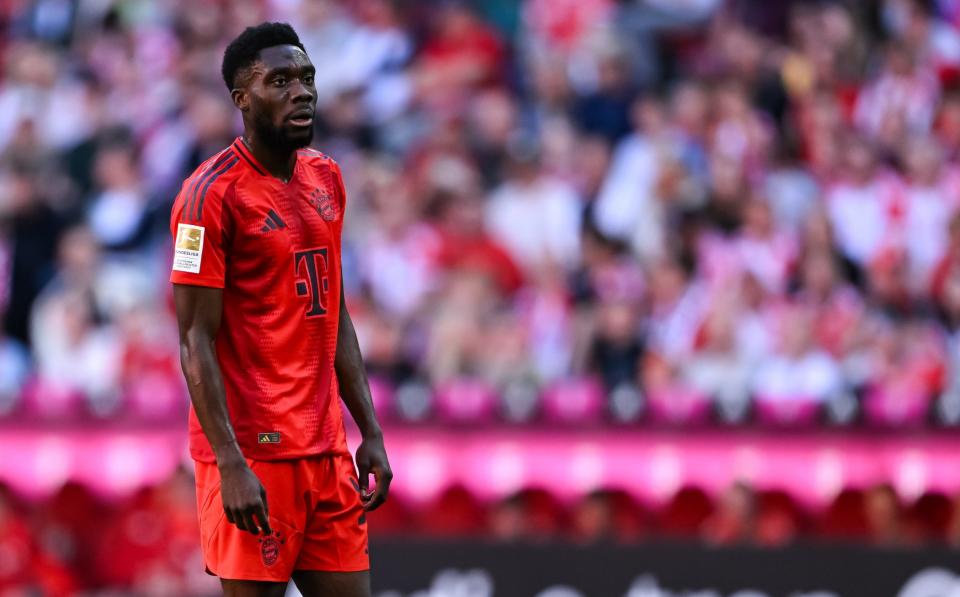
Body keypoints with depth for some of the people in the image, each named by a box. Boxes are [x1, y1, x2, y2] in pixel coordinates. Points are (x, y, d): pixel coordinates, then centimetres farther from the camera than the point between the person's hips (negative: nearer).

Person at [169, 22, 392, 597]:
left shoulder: (326, 178, 13)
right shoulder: (214, 193, -11)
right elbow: (196, 340, -13)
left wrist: (371, 431, 14)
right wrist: (231, 464, -19)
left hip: (328, 451, 7)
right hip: (254, 456, -7)